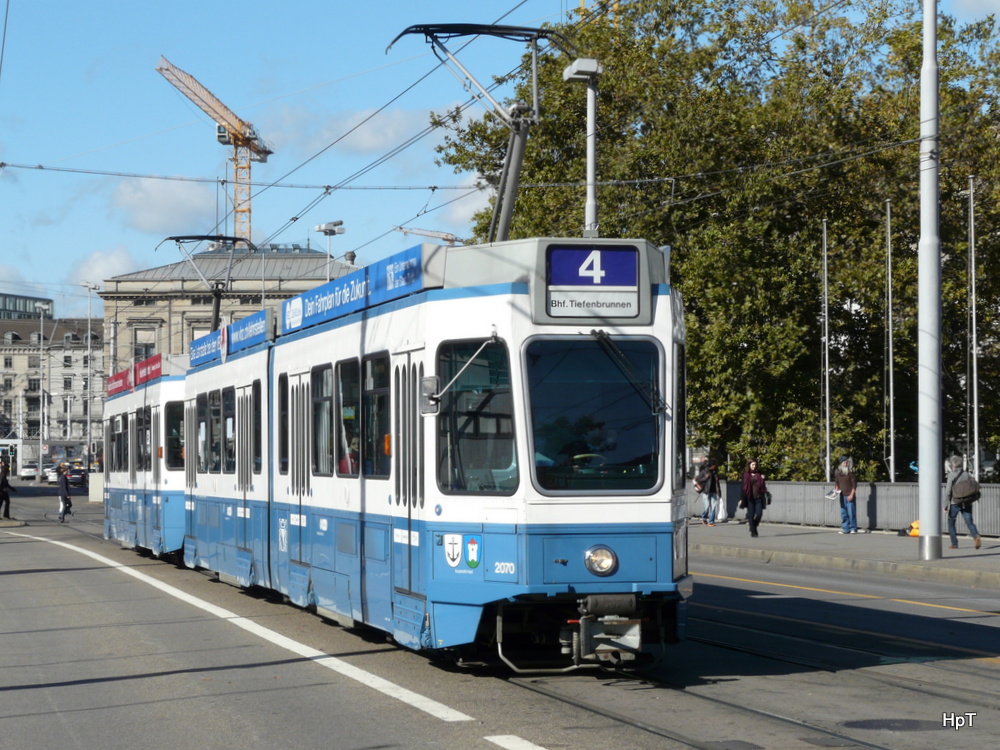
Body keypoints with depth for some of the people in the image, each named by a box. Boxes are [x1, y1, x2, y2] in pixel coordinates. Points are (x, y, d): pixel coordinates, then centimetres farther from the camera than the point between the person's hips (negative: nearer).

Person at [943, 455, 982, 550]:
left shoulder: (952, 475, -7)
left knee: (951, 523, 14)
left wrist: (945, 505, -6)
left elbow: (948, 491, -11)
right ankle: (976, 536, -29)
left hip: (955, 503, -4)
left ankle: (954, 544, 14)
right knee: (969, 522, -2)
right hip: (967, 502, 4)